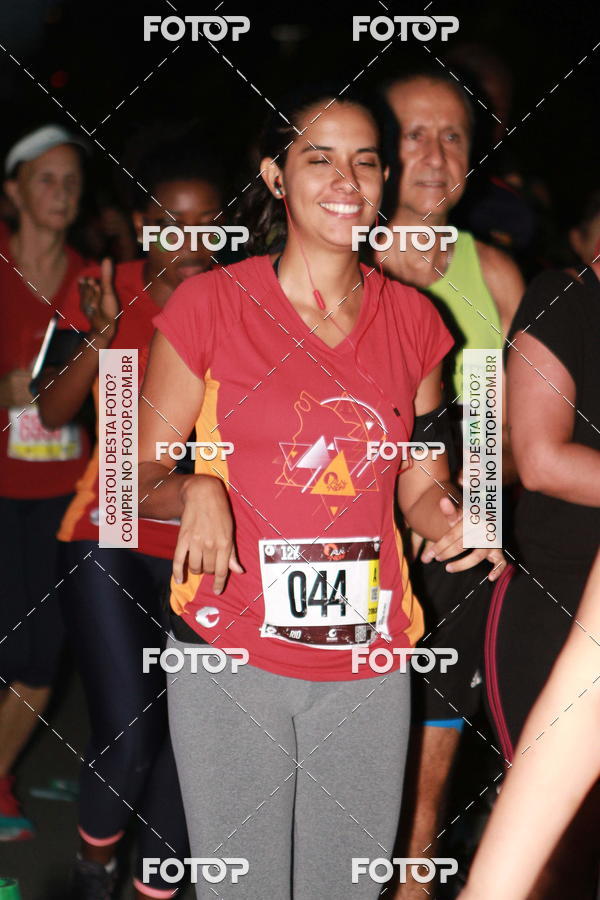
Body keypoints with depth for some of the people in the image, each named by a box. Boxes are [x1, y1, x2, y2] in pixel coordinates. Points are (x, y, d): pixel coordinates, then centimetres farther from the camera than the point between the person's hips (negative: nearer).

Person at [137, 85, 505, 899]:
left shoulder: (412, 319, 7)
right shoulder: (210, 304, -4)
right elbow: (142, 478, 0)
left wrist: (452, 519, -8)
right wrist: (195, 492, -21)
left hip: (368, 662, 3)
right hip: (230, 657, -3)